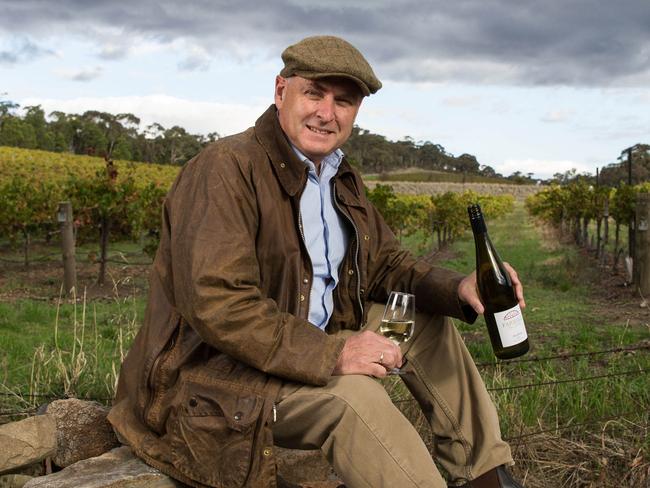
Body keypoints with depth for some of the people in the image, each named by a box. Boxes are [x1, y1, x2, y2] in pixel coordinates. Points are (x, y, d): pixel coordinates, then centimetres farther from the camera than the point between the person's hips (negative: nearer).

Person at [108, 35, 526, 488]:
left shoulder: (342, 178, 8)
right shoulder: (226, 168, -20)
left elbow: (385, 263, 11)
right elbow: (215, 305, -30)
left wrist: (459, 289, -8)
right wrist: (330, 355, -32)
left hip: (313, 343, 9)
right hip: (215, 374, -9)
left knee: (427, 322, 7)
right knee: (351, 393, -32)